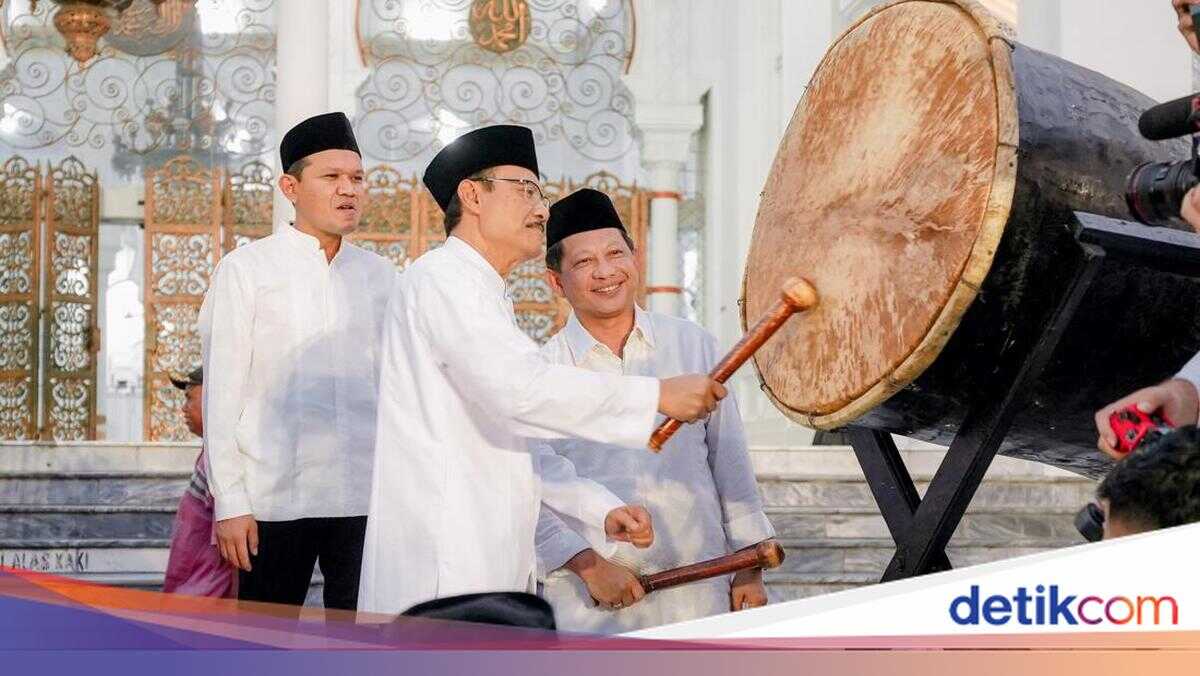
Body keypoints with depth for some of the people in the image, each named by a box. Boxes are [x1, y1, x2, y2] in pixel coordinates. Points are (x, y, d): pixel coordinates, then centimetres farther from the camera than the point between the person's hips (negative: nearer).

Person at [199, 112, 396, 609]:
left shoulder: (380, 275, 12)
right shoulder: (246, 269, 2)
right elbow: (222, 394, 0)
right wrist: (229, 502, -5)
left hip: (366, 497, 3)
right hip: (274, 502, -3)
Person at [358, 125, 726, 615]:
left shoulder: (484, 295, 26)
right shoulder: (441, 279, -7)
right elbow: (521, 390, -21)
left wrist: (601, 511, 12)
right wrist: (658, 395, -18)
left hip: (493, 568, 10)